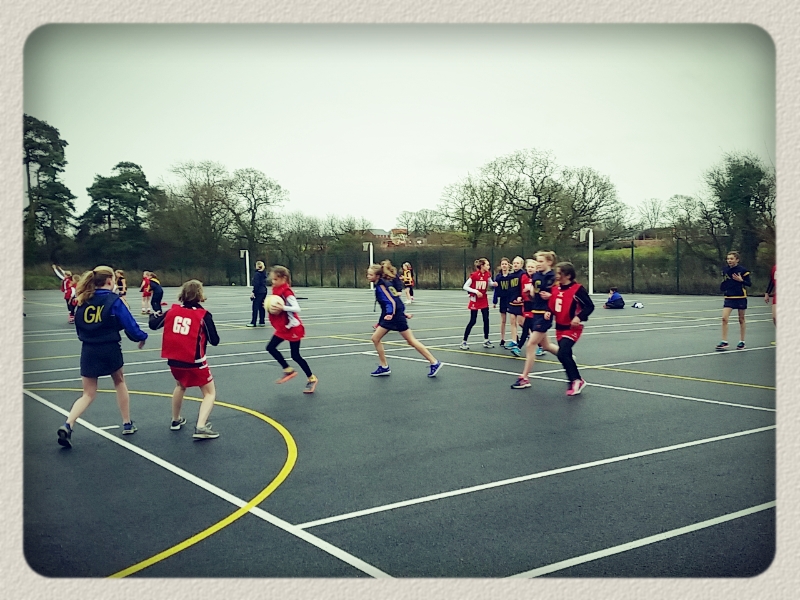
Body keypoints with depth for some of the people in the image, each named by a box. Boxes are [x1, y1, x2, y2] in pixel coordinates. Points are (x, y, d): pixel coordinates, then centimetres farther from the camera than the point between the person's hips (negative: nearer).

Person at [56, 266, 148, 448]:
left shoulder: (82, 300, 4)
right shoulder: (114, 300, -10)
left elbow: (79, 327, 11)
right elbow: (129, 324, -7)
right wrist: (142, 337, 11)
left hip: (88, 351, 3)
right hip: (110, 350, -3)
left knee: (88, 394, 10)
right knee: (119, 382, 23)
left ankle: (67, 425, -13)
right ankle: (127, 424, 28)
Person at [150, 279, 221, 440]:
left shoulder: (173, 310, 0)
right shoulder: (203, 315, -12)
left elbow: (154, 324, 11)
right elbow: (214, 341, -8)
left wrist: (154, 315, 32)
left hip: (174, 360, 5)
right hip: (194, 362, -5)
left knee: (180, 385, 33)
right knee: (210, 393, 4)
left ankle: (176, 420, 42)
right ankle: (200, 427, -15)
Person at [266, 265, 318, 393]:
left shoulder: (287, 292, -22)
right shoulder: (276, 291, 3)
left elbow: (297, 308, -30)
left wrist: (282, 308, -39)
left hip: (293, 327, -9)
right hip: (282, 327, 9)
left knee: (295, 355, -2)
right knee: (271, 347, 6)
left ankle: (312, 379, 13)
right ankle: (288, 371, 16)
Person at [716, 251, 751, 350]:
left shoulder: (743, 270, -8)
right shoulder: (725, 270, 6)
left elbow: (749, 283, -5)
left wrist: (741, 280, -21)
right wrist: (723, 286, 1)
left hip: (741, 297, -3)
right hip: (729, 297, 3)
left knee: (741, 319, 8)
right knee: (724, 318, -10)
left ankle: (742, 341, 20)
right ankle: (724, 342, -6)